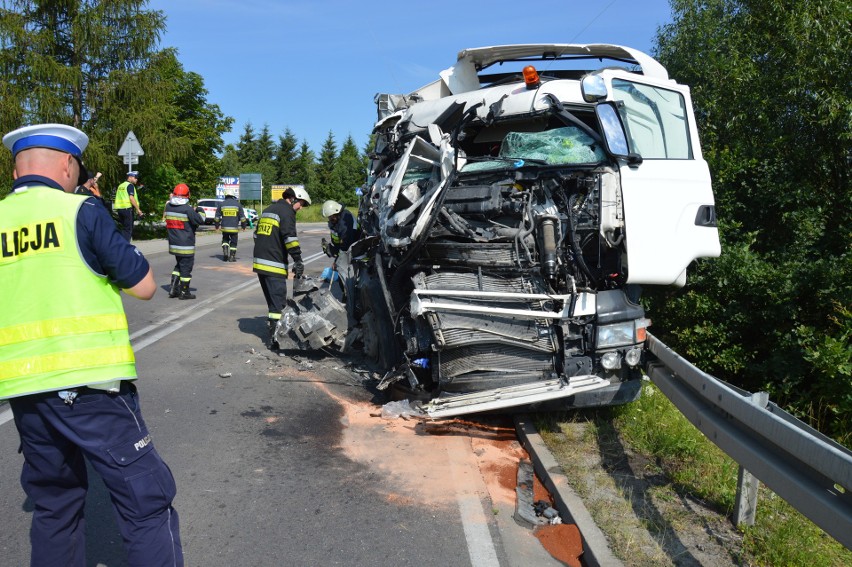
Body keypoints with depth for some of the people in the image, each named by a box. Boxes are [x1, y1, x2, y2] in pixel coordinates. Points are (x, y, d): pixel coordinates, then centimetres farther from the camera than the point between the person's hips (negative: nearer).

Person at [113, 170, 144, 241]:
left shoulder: (120, 185, 19)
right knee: (128, 229, -5)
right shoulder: (130, 185, -7)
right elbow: (131, 198, -17)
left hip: (119, 208, 8)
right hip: (127, 208, -8)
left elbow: (118, 198, 23)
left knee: (124, 228, 15)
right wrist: (138, 209, -14)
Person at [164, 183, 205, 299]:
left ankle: (173, 288, 17)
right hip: (186, 245, -6)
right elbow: (200, 221, -11)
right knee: (186, 268, 4)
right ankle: (184, 292, 9)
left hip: (173, 244, 7)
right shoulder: (187, 209, -17)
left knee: (179, 265, 21)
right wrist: (200, 212, 9)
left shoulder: (168, 207, 2)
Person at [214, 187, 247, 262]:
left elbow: (217, 217, 5)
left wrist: (216, 226, 16)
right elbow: (242, 217, 0)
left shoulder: (221, 204, 2)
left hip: (224, 227, 1)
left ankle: (225, 250, -1)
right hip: (234, 228, -1)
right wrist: (244, 226, 11)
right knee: (233, 242, 9)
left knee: (225, 240, 21)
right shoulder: (237, 204, -1)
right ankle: (232, 256, 8)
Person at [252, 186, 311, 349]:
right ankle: (273, 338, -7)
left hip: (260, 262, 9)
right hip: (274, 265, -9)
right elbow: (290, 237, -19)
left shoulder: (268, 210, 22)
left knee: (272, 300, 18)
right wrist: (298, 261, -20)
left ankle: (273, 330, 24)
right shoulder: (287, 212, -8)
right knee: (278, 301, -6)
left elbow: (256, 235, 27)